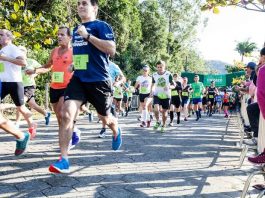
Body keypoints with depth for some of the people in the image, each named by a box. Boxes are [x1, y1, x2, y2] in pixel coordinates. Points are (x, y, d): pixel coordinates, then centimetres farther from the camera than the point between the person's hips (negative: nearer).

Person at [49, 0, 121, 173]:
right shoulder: (76, 29, 16)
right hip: (78, 79, 5)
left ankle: (116, 131, 50)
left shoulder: (101, 26, -6)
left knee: (105, 118, 13)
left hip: (98, 80, -5)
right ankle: (64, 160, -13)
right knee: (66, 114, -15)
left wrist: (87, 35, -22)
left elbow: (111, 49, -21)